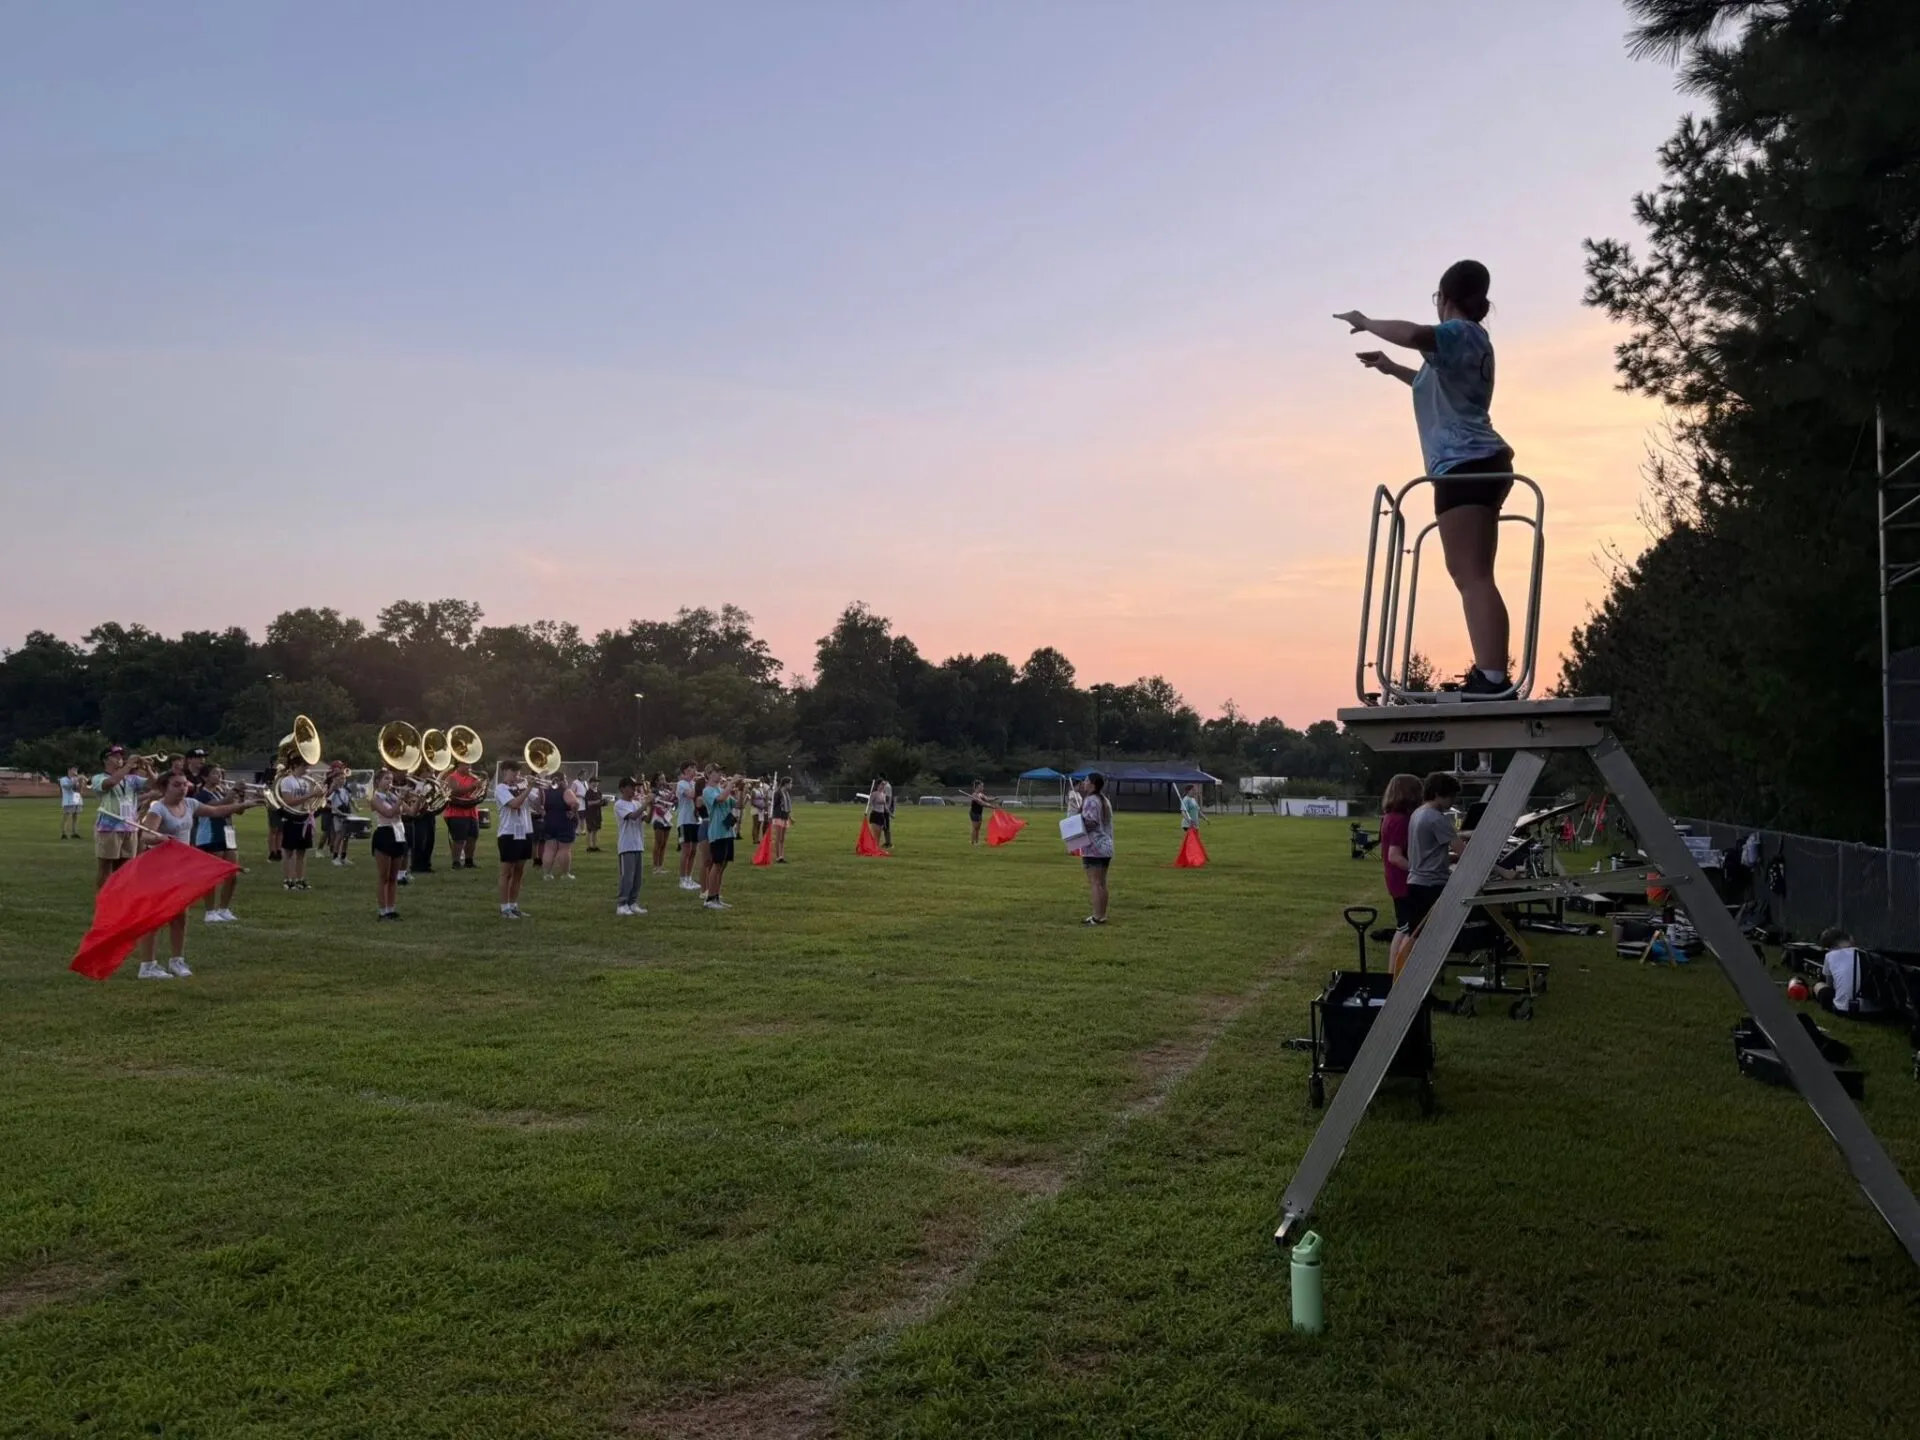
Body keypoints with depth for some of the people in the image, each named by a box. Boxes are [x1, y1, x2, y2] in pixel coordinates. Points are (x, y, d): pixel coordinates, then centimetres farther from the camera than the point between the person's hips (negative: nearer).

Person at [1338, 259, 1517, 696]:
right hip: (1481, 466, 11)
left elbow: (1412, 334, -27)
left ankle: (1492, 678, -28)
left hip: (1466, 467, -11)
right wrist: (1392, 368, 47)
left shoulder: (1460, 332, -5)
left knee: (1473, 576, -19)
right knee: (1473, 575, 9)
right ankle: (1490, 676, 5)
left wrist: (1366, 323, -11)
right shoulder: (1469, 339, 27)